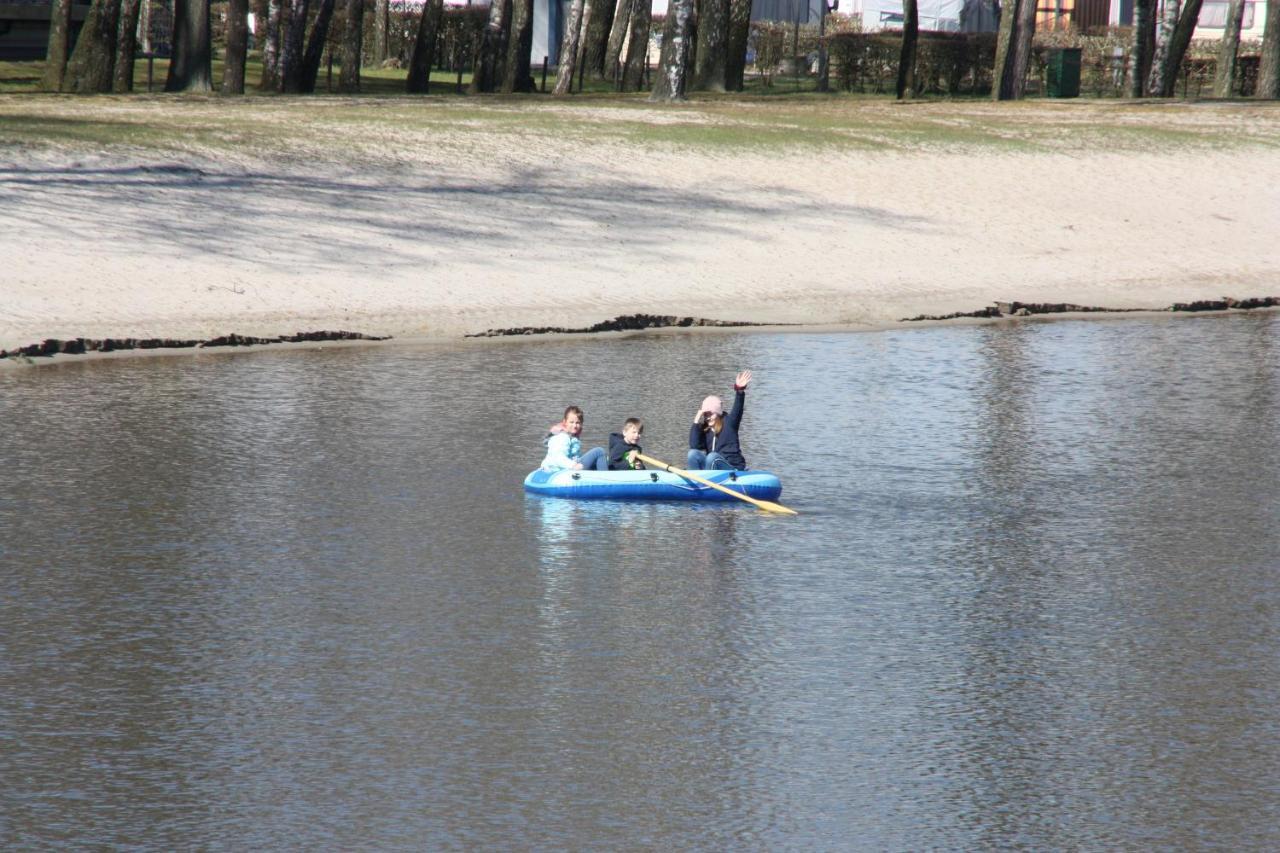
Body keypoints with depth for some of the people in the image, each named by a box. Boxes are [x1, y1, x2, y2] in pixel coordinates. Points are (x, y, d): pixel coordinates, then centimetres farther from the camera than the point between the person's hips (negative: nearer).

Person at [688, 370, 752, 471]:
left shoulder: (729, 423, 2)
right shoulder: (704, 429, 10)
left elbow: (737, 410, -17)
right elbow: (694, 446, -6)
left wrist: (740, 391, -35)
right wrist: (696, 422, -7)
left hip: (733, 468, -4)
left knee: (712, 457, -33)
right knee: (693, 454, -18)